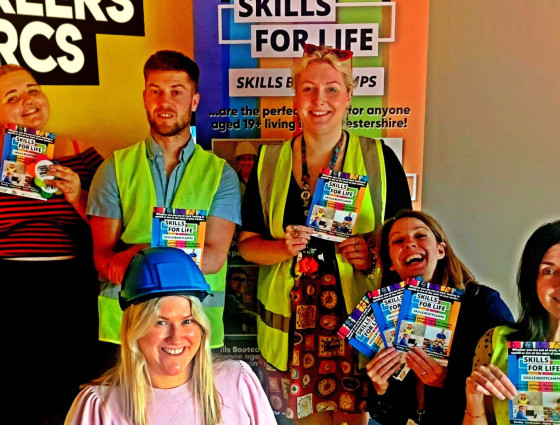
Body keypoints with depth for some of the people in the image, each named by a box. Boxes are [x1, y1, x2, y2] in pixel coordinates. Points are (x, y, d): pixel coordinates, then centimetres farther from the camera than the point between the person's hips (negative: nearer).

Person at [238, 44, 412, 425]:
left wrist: (373, 254, -15)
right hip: (289, 326, 1)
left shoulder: (379, 159, -1)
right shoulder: (270, 161, 2)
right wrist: (285, 247, -14)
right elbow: (247, 244, 5)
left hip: (358, 320, -1)